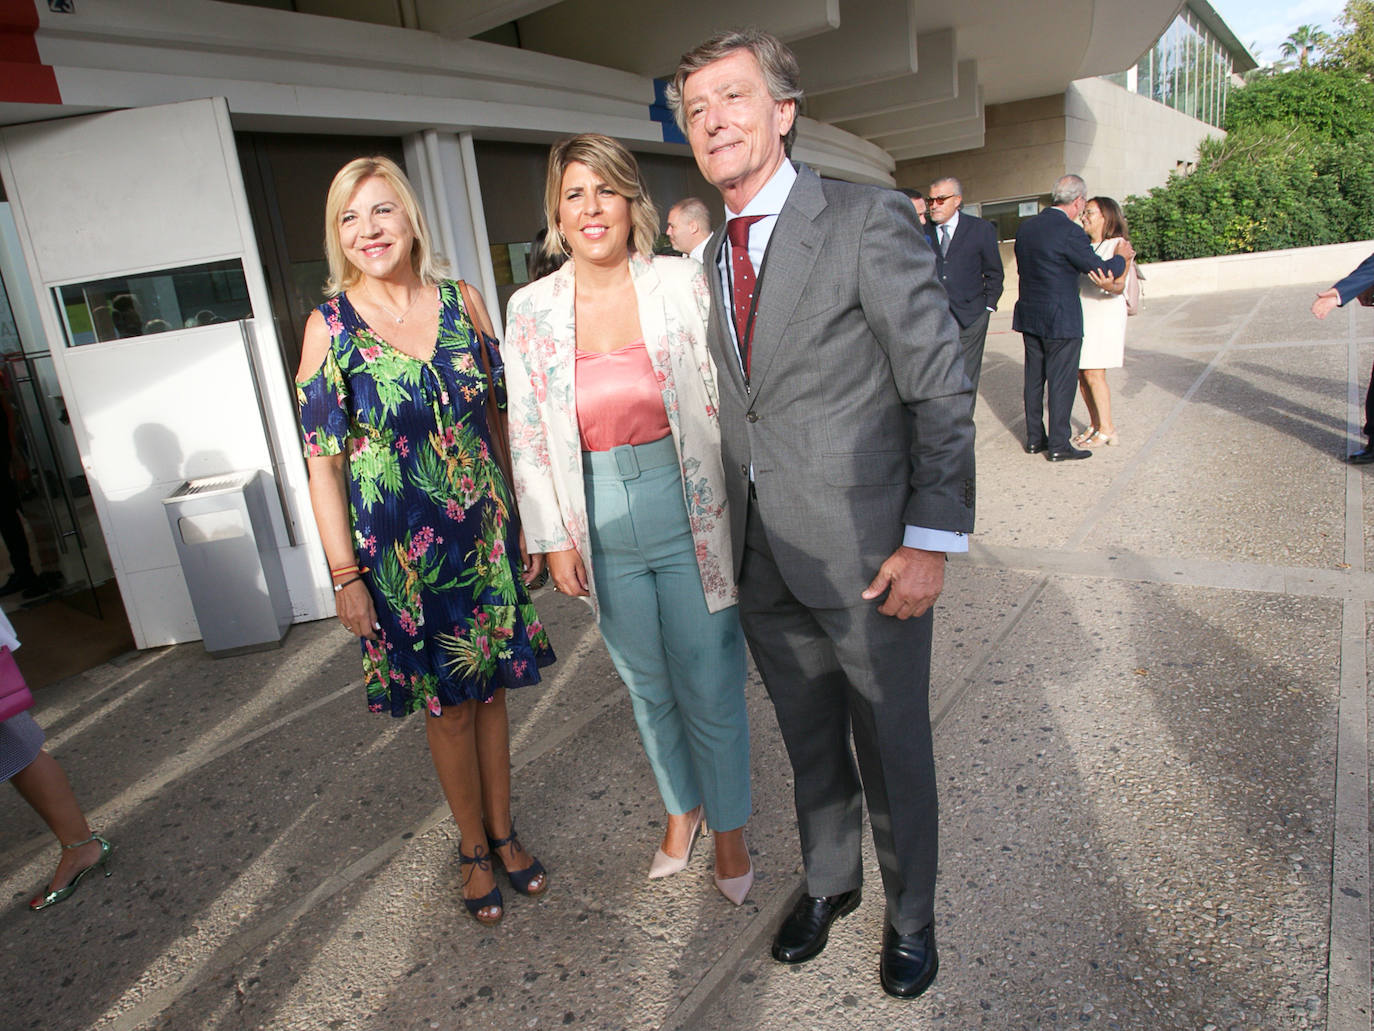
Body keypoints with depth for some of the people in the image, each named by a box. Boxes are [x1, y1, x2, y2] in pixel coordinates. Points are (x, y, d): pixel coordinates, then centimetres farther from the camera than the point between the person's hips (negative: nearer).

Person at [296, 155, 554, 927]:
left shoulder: (463, 302, 0)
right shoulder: (330, 326, -7)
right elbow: (322, 459, -6)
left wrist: (521, 516, 8)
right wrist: (345, 574, -9)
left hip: (485, 534, 3)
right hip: (400, 549, -2)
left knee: (490, 687, 14)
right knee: (446, 703, 11)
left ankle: (504, 832, 36)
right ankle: (475, 848, 33)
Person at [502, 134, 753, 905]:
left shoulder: (684, 284, -5)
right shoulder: (532, 310, 1)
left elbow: (728, 400, -2)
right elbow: (529, 436, 4)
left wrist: (739, 514, -4)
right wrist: (555, 539, 2)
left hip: (691, 522, -2)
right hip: (604, 535, 2)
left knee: (711, 689, 6)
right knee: (649, 688, 18)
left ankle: (729, 827, 32)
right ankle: (682, 808, 43)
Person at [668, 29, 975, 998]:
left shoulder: (871, 221, -9)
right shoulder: (711, 257, 10)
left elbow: (943, 389, -11)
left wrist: (932, 540, -16)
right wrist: (735, 536, 11)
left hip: (865, 555, -5)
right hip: (765, 562, 5)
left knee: (892, 751, 13)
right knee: (810, 743, 21)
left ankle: (910, 915, 38)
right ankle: (828, 883, 46)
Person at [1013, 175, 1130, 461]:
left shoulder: (1026, 226, 5)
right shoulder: (1070, 232, -17)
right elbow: (1101, 270, -11)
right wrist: (1121, 257, 7)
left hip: (1029, 316, 7)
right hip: (1061, 319, -7)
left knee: (1034, 378, 13)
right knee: (1061, 381, 0)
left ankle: (1034, 438, 20)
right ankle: (1058, 445, 4)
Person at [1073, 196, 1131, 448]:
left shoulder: (1119, 245, -5)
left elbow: (1119, 285, -16)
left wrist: (1109, 286, -36)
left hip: (1106, 315, -6)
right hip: (1081, 315, 6)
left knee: (1093, 373, -11)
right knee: (1081, 373, 4)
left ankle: (1107, 430, -2)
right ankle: (1095, 425, 15)